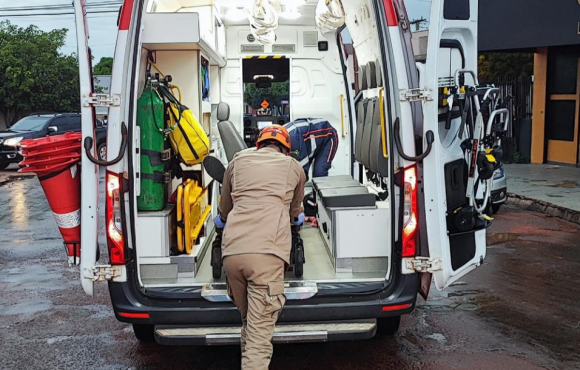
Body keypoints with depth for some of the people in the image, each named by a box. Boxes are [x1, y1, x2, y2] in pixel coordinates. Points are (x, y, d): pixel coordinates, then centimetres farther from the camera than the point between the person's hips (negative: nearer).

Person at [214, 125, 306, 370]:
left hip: (232, 251, 3)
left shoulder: (238, 161, 24)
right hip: (267, 253, -3)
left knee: (248, 322, 20)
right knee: (260, 335, -6)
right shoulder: (294, 167, 22)